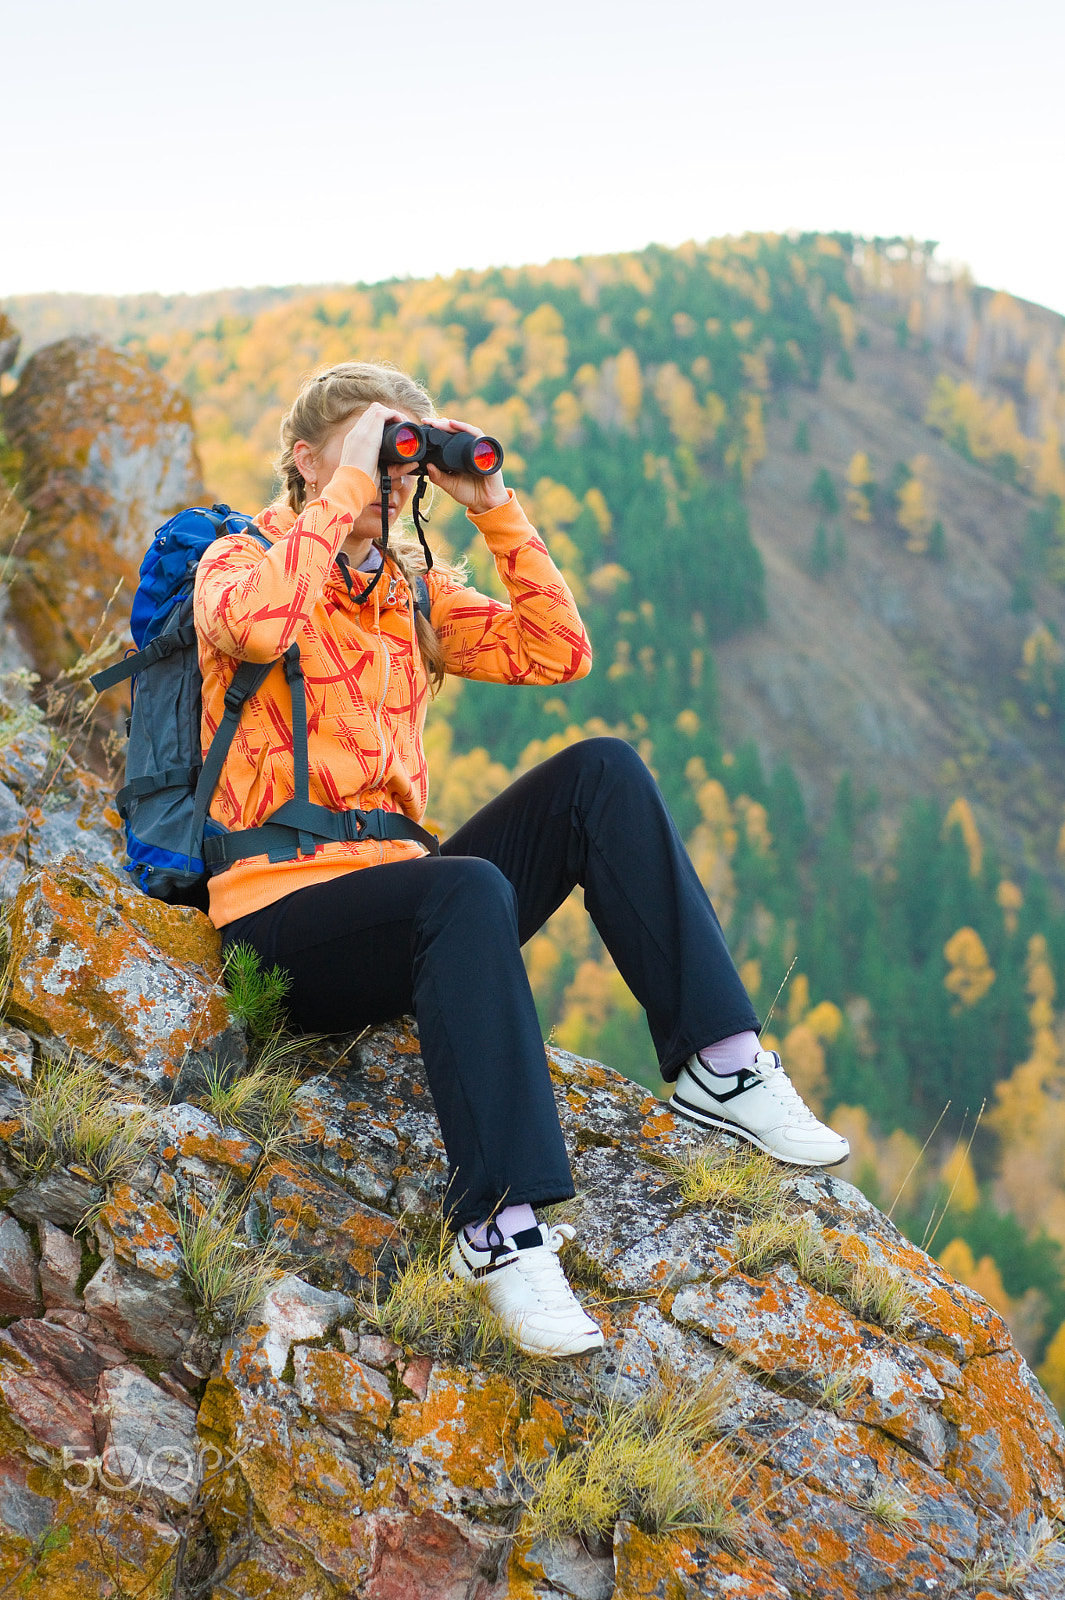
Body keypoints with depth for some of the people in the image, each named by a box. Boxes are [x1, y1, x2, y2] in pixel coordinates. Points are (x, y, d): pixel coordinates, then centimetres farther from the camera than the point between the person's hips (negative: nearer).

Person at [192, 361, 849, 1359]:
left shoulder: (410, 589, 17)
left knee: (599, 774, -11)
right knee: (469, 889, -37)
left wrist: (493, 508, 1)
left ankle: (719, 1063, -16)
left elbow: (558, 653, 6)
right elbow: (256, 624, -28)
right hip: (280, 916, -6)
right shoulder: (242, 560, -1)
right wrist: (346, 488, -19)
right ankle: (498, 1223, -39)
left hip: (395, 896, 7)